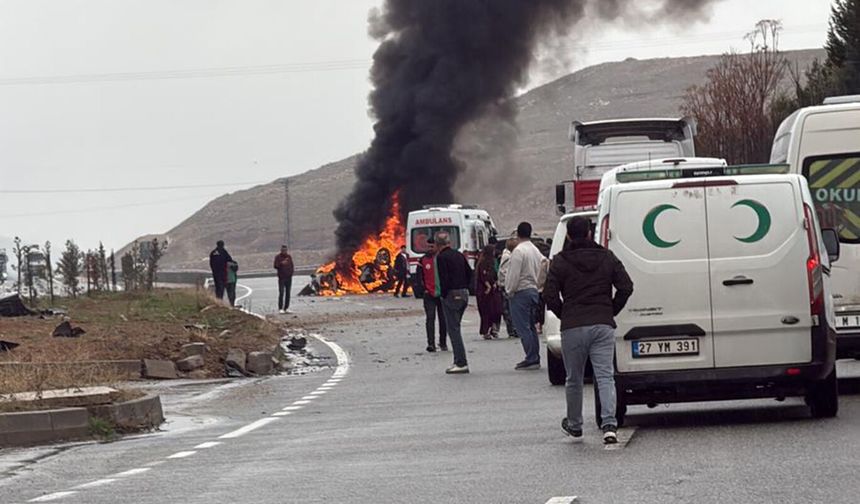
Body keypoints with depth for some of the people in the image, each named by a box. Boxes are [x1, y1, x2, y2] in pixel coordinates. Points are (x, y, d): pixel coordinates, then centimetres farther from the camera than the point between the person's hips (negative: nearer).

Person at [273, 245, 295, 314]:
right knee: (281, 293, -11)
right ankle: (280, 309, -10)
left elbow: (292, 264, 21)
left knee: (288, 293, 6)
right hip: (281, 277, -5)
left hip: (289, 277, 5)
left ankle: (286, 308, 12)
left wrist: (292, 270, 3)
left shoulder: (289, 257, 12)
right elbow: (275, 266, -11)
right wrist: (281, 263, -27)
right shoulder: (278, 257, -2)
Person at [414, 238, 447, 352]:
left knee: (443, 319, 8)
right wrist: (422, 290, -6)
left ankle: (443, 343, 20)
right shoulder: (423, 260, 3)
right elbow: (419, 277, 5)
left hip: (442, 294, 1)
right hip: (429, 295, -1)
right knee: (430, 318, -10)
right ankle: (431, 343, -15)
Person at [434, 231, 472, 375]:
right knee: (455, 328, 16)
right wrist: (464, 288, 16)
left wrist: (443, 294, -8)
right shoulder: (459, 255, 12)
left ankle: (461, 363, -10)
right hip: (464, 294, 8)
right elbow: (470, 273, 14)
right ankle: (459, 361, 17)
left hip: (451, 295, -8)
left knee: (453, 329, -5)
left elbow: (444, 278, -18)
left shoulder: (441, 257, -11)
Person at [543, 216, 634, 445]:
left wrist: (564, 315, 9)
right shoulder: (607, 258, 7)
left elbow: (550, 295, -6)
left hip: (573, 328, -1)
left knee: (574, 379, 13)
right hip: (603, 325, 1)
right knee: (605, 376, -5)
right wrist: (611, 311, 12)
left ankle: (574, 425, 26)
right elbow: (626, 287, 1)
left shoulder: (560, 262, -1)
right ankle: (609, 425, -21)